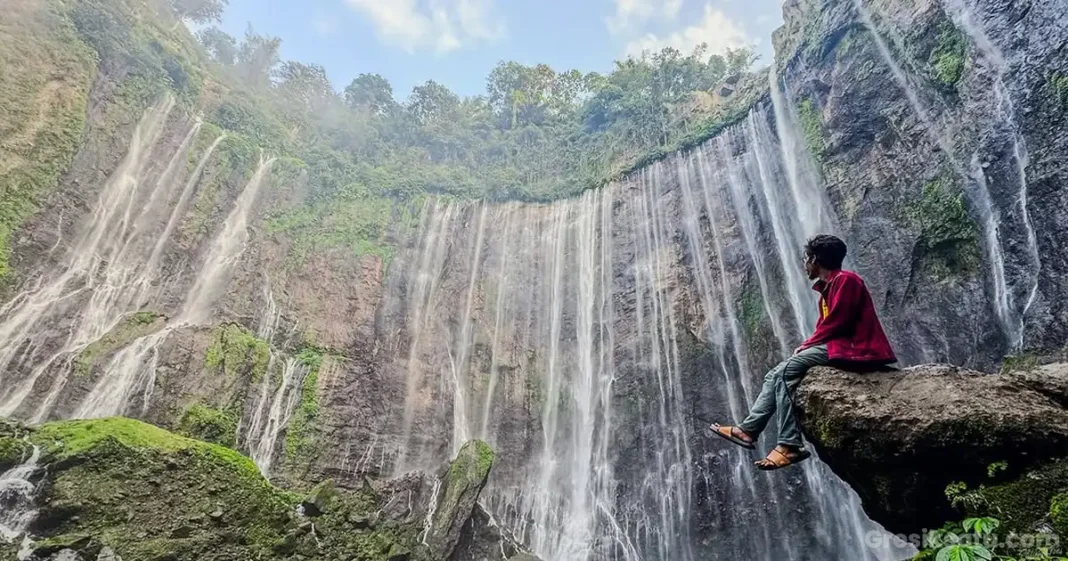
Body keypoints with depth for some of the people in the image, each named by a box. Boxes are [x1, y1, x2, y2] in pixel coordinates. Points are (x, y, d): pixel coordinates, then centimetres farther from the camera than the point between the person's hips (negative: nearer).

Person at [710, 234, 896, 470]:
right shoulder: (829, 286, 19)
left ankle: (790, 445, -22)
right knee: (777, 375, 2)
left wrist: (806, 345, -9)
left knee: (786, 372, -20)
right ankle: (748, 429, -2)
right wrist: (806, 346, 1)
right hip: (836, 346, 10)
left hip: (851, 350, -10)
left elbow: (836, 325, -18)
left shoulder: (845, 280, -12)